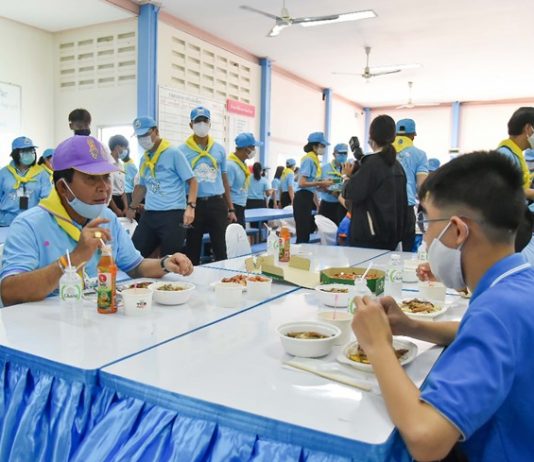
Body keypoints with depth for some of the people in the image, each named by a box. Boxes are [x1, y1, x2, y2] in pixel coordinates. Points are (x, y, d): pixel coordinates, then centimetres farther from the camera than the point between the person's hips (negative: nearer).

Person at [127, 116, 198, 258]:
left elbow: (192, 181, -7)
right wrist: (132, 207, 31)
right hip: (149, 215, 6)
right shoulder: (144, 159, 15)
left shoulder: (173, 153, -5)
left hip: (172, 214, -6)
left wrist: (190, 206, -19)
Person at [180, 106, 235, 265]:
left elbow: (224, 180, 13)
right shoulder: (182, 150, 1)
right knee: (193, 250, 8)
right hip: (194, 204, -1)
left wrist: (231, 209, 10)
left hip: (217, 203, 2)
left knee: (221, 249, 3)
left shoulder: (219, 149, 9)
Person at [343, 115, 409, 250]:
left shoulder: (372, 163, -14)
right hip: (392, 231, 8)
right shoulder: (397, 165, 10)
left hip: (369, 234, -8)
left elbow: (353, 194, -15)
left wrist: (348, 177, 2)